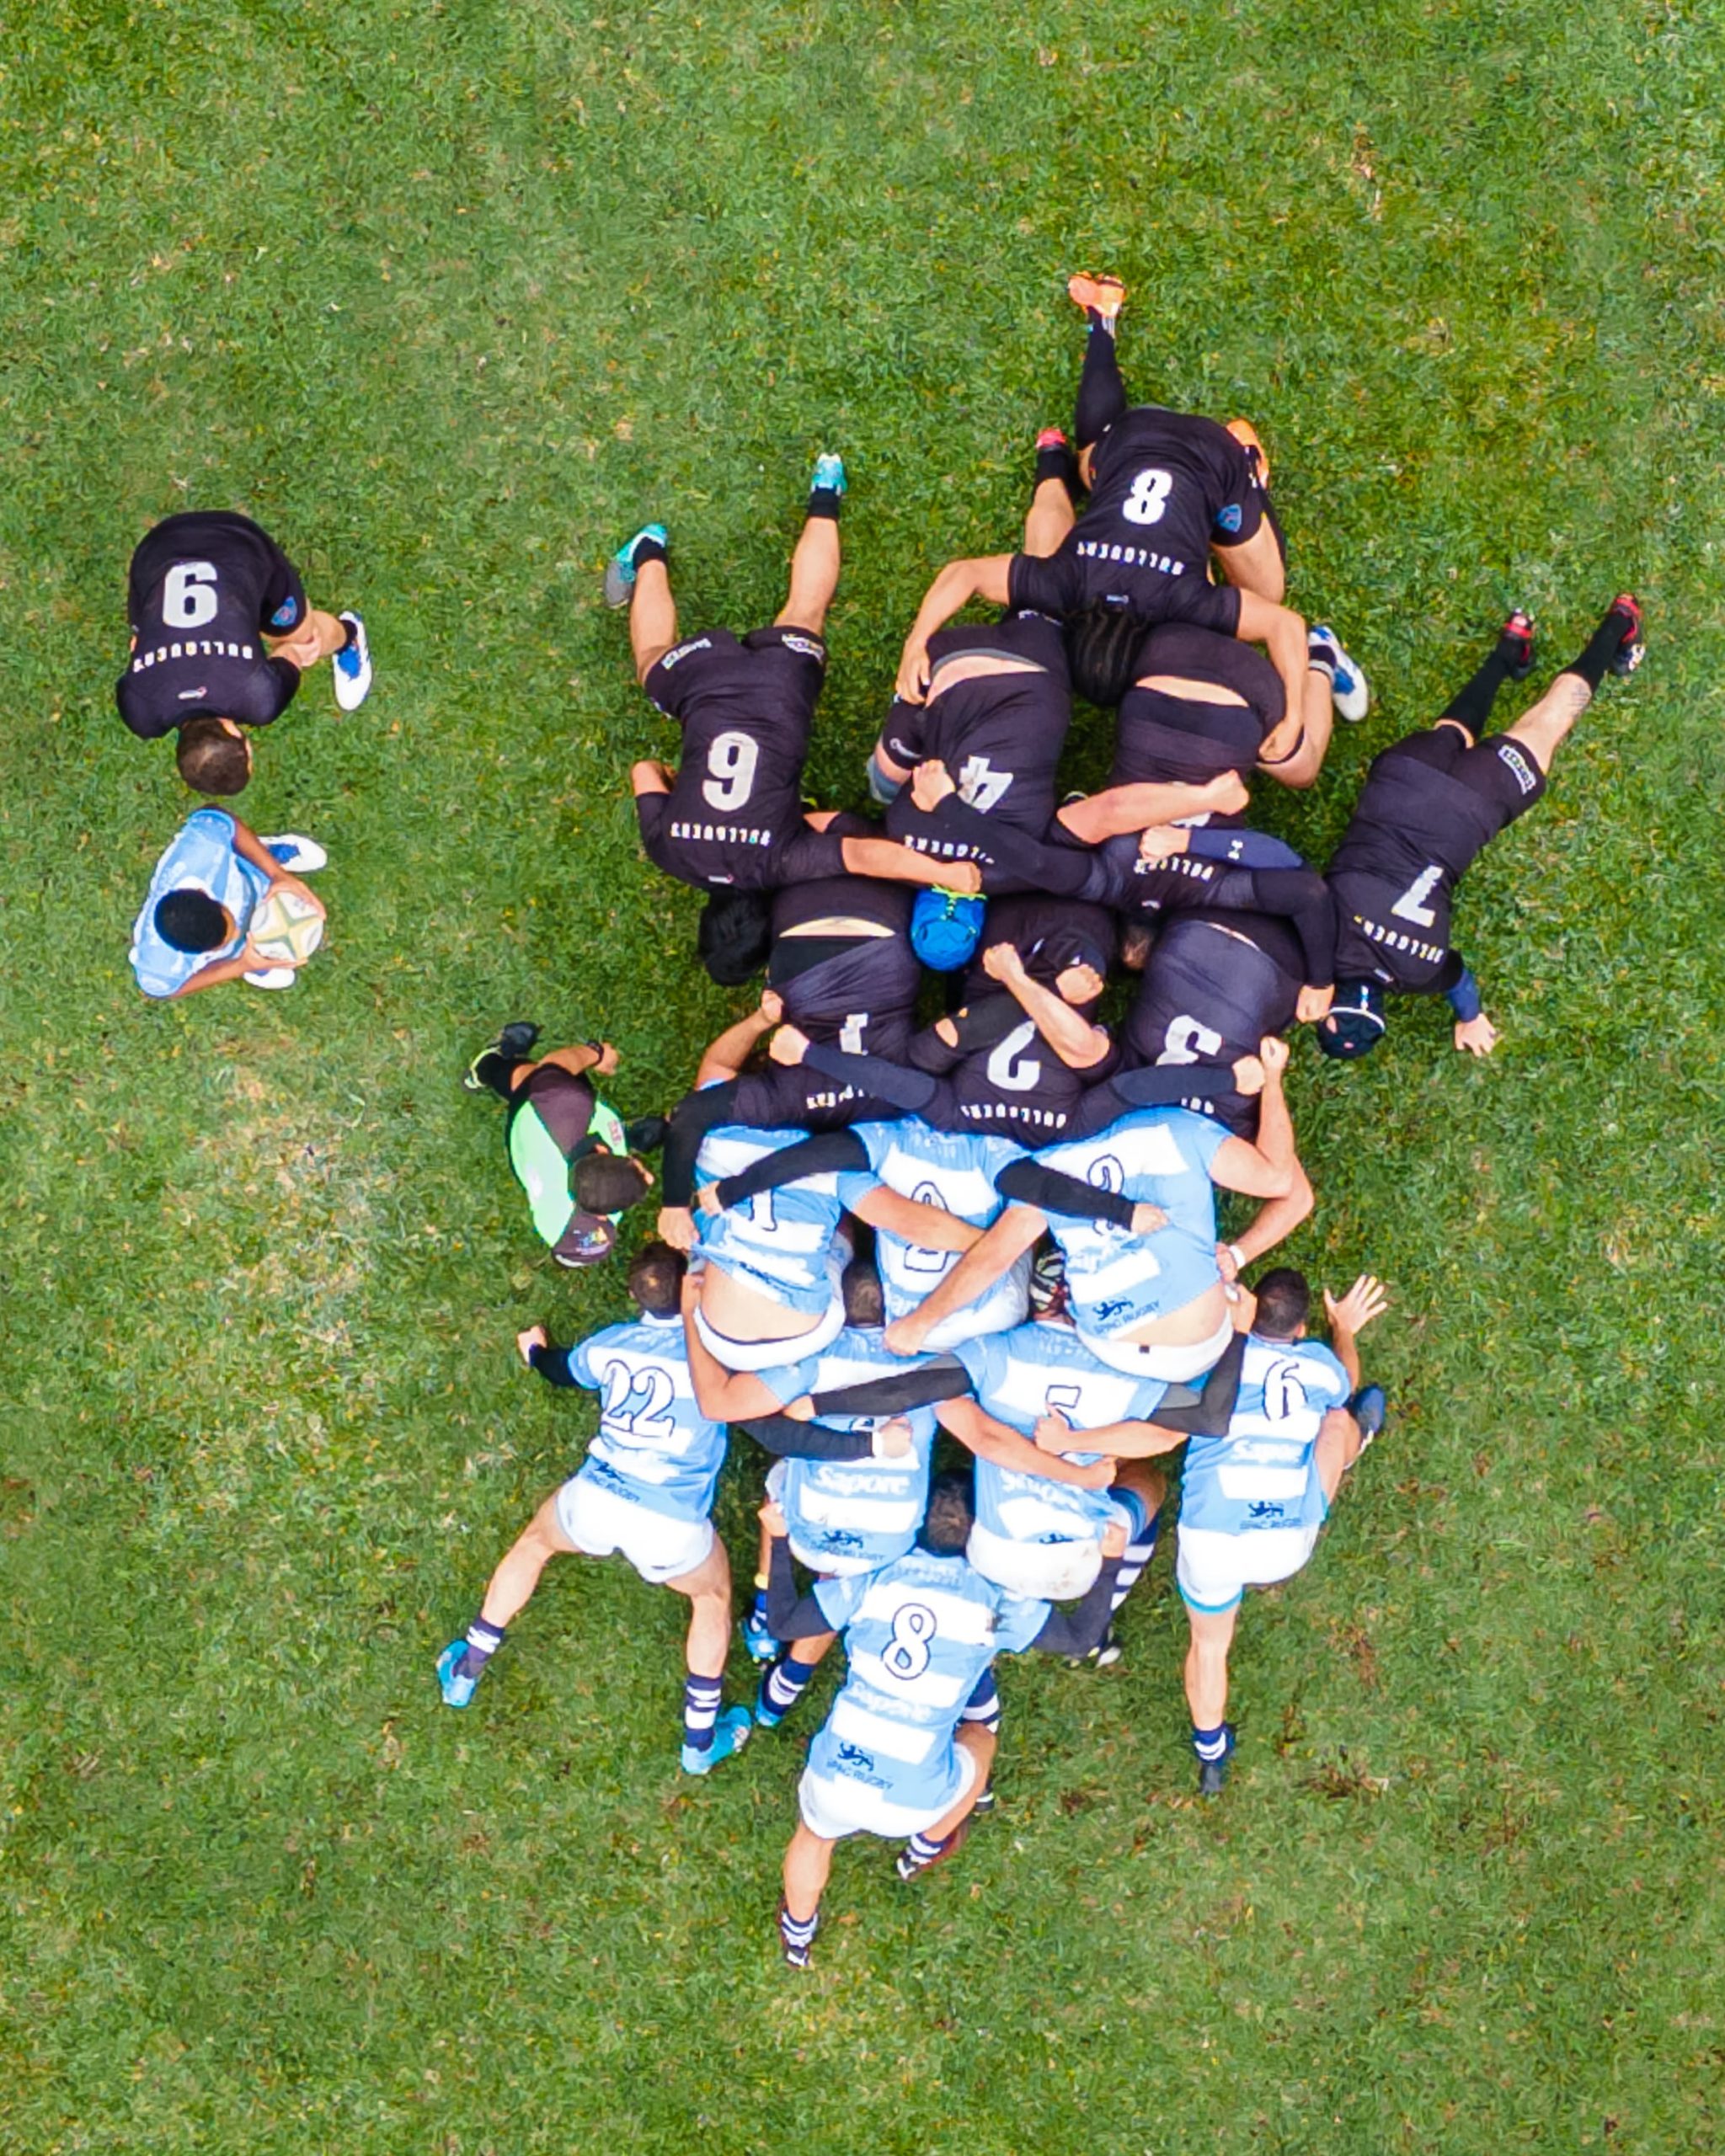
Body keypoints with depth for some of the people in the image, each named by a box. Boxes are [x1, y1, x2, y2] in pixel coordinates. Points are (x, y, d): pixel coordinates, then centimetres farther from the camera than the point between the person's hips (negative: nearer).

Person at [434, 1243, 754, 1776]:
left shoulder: (611, 1344, 5)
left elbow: (561, 1370, 27)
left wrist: (534, 1349, 49)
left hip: (593, 1502, 3)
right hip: (671, 1529, -2)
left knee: (534, 1542, 35)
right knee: (713, 1595, 28)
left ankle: (466, 1672, 44)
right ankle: (701, 1737, 33)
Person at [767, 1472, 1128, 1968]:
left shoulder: (873, 1579, -2)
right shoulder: (993, 1602, -4)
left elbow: (783, 1623, 6)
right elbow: (1080, 1639, 4)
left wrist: (780, 1542, 18)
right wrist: (1110, 1561, 13)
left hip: (835, 1778, 1)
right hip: (912, 1803, -1)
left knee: (815, 1834, 37)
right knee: (978, 1737, 32)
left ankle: (797, 1935, 60)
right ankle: (926, 1848, 51)